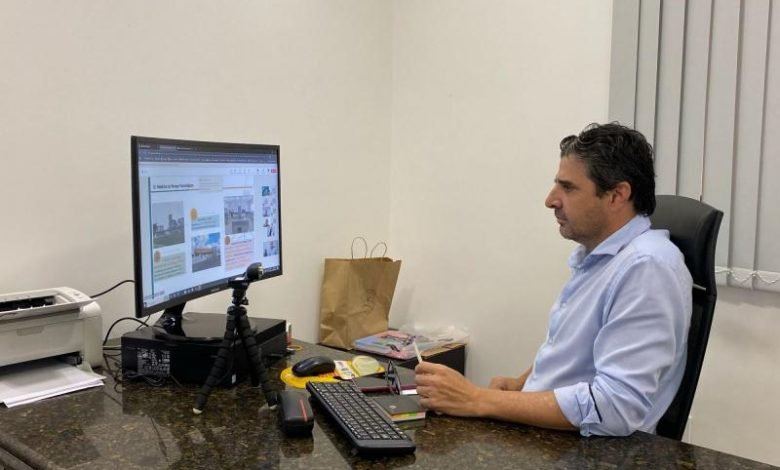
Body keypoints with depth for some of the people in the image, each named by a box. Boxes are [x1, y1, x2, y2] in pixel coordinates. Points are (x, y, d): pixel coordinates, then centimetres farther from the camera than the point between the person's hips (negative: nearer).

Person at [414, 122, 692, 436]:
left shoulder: (646, 266, -20)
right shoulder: (594, 255, 9)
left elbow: (617, 406, -28)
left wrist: (480, 401, -25)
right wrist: (520, 384, 2)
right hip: (542, 434, 8)